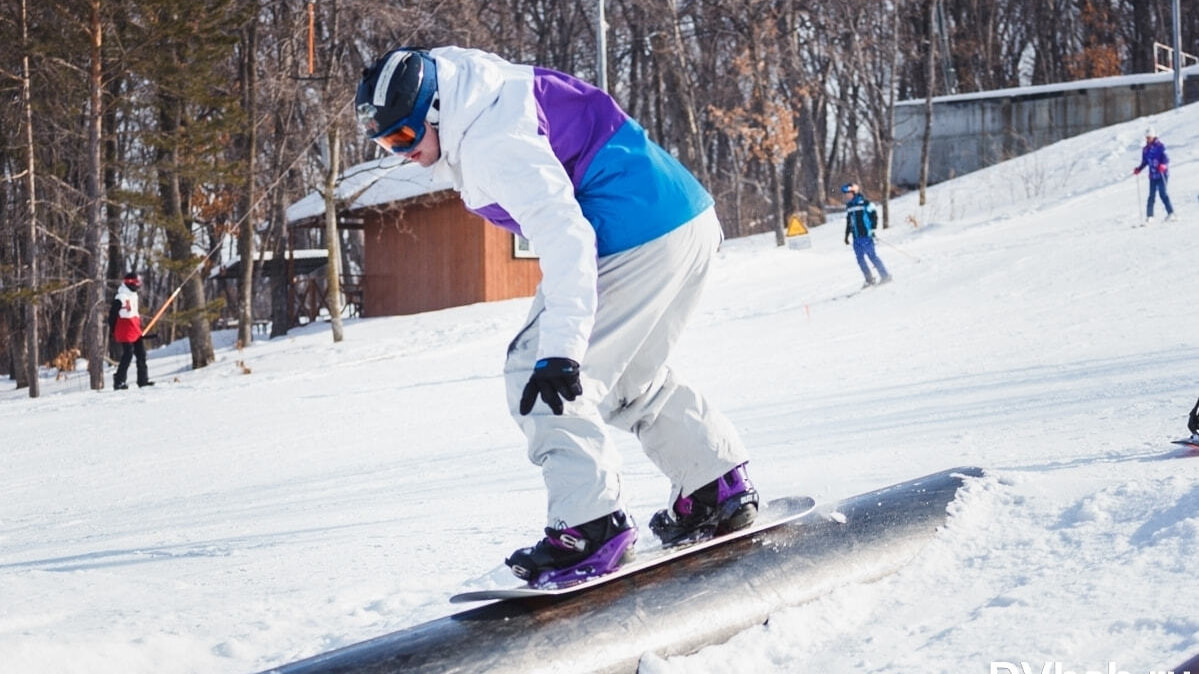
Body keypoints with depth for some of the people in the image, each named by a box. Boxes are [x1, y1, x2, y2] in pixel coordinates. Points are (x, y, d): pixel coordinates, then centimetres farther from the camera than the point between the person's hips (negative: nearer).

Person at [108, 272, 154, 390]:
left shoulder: (133, 295, 15)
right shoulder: (120, 298, -14)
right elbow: (113, 315, -13)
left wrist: (139, 326, 24)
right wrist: (114, 332, -11)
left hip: (135, 331, 9)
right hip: (126, 332, -9)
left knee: (141, 354, 8)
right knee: (128, 355, -11)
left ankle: (143, 379, 15)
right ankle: (118, 381, -6)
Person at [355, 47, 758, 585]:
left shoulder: (494, 142, -19)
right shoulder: (484, 115, 13)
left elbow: (563, 235, -28)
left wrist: (560, 353, -33)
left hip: (640, 236, -11)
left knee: (535, 375, -11)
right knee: (630, 378, 26)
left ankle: (589, 526, -16)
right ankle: (718, 487, 29)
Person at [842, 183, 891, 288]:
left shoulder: (865, 203, -8)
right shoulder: (849, 206, 13)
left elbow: (874, 215, -8)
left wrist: (872, 229, -15)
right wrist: (847, 235, 20)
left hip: (866, 235, -7)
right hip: (856, 237, 7)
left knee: (872, 256, -8)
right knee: (860, 259, 4)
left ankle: (885, 275, 1)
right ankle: (869, 279, 12)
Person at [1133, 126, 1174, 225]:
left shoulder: (1160, 146, -7)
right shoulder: (1145, 149, 11)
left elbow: (1166, 158, -12)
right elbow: (1144, 162, 19)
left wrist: (1163, 165, -30)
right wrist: (1138, 169, 6)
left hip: (1162, 174, -6)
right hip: (1153, 175, 6)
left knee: (1163, 193, -10)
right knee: (1152, 195, 4)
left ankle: (1171, 213, -5)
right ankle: (1149, 216, 6)